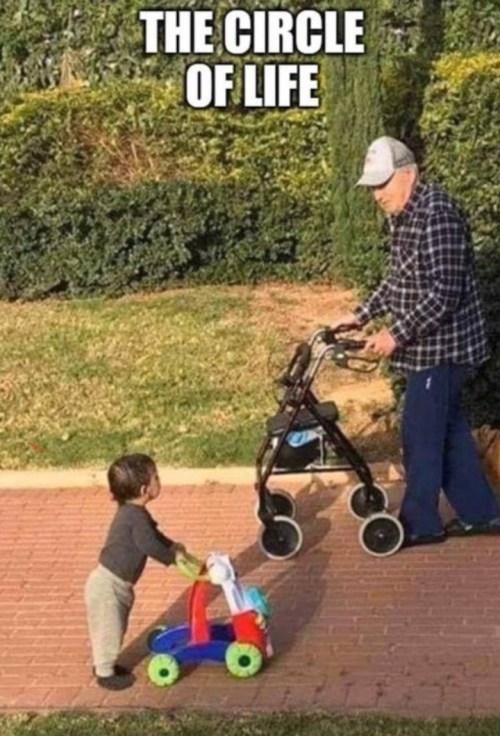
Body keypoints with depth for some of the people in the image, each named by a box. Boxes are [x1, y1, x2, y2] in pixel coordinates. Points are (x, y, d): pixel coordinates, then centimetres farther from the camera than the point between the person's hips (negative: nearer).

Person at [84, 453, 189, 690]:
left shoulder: (132, 512, 6)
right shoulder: (136, 517, -27)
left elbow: (153, 534, 21)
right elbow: (149, 546, -29)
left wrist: (172, 545, 10)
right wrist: (172, 557, -14)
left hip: (114, 584, 10)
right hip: (108, 586, -10)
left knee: (113, 628, 23)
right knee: (108, 629, 4)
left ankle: (103, 663, 39)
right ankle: (105, 673, 17)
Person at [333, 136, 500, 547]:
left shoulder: (437, 215, -22)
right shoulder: (404, 217, 10)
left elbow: (445, 292, -26)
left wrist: (396, 335, -24)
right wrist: (361, 315, 14)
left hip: (443, 345, -10)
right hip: (430, 344, 10)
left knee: (420, 434, -1)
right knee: (449, 428, 16)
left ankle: (420, 523, 12)